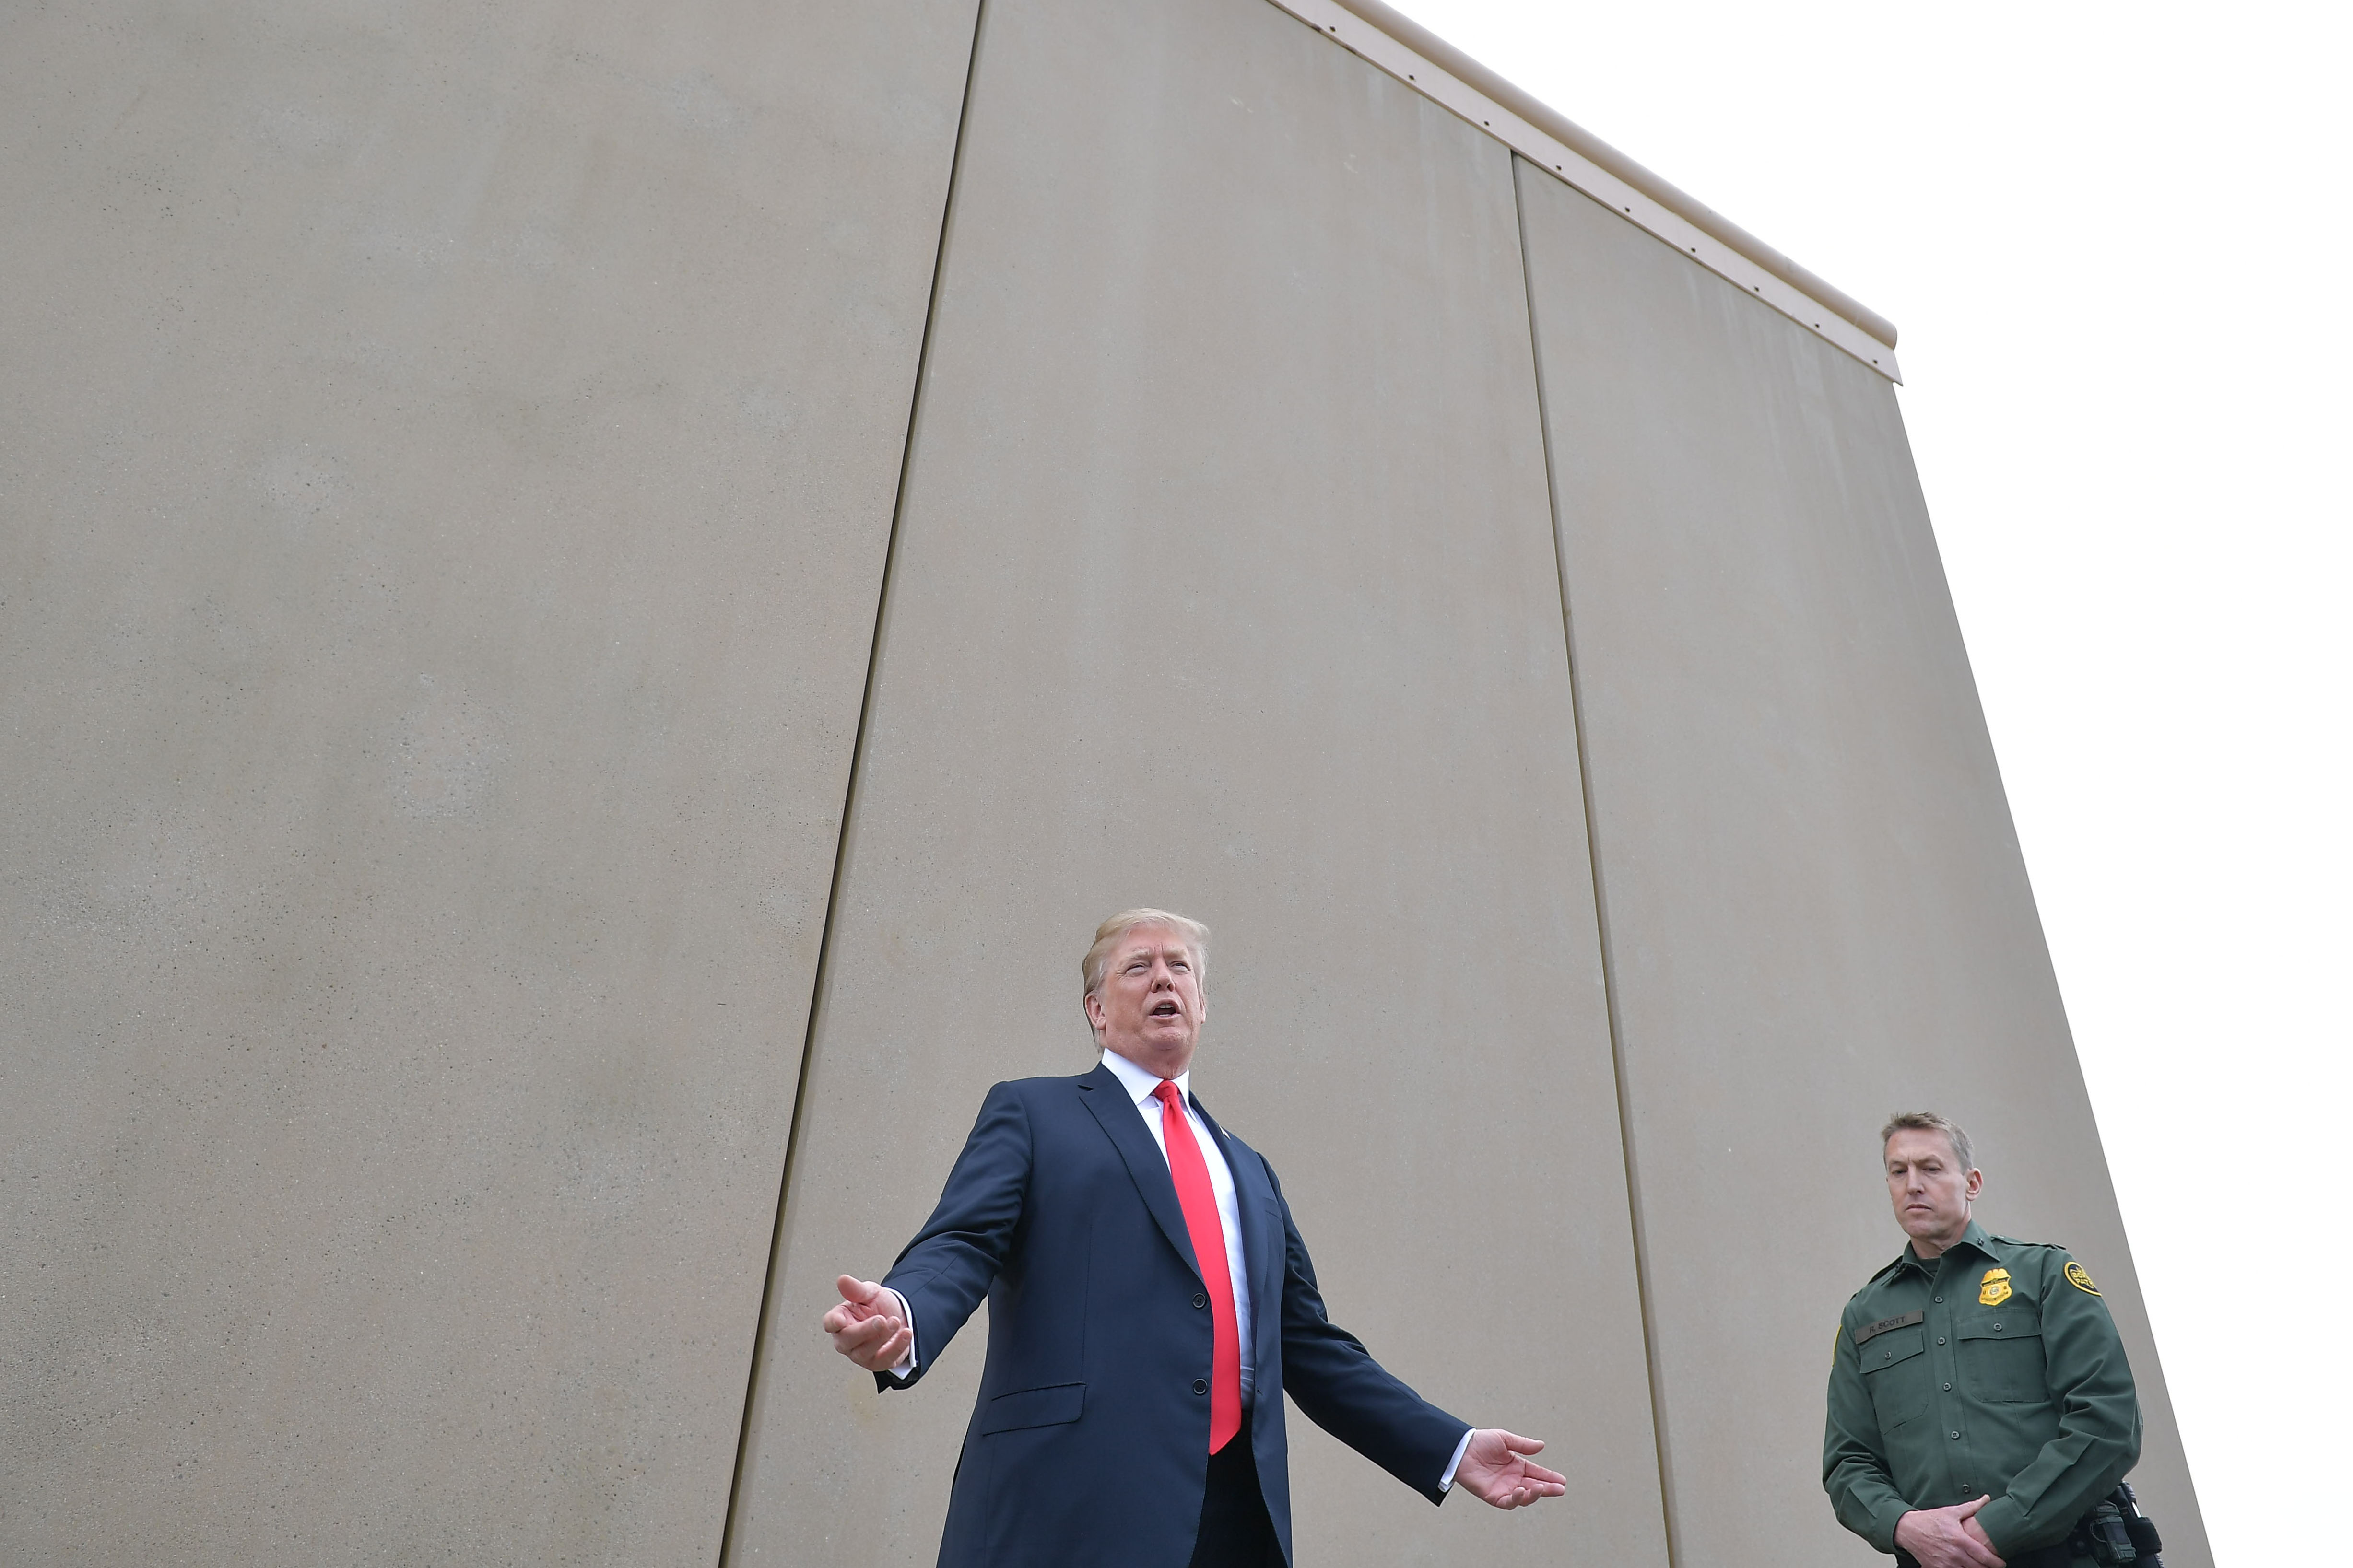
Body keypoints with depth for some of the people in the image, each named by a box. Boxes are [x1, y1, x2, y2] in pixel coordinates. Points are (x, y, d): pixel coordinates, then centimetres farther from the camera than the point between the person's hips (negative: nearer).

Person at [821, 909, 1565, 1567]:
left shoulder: (1250, 1171, 25)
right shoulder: (1030, 1114, 11)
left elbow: (1310, 1346, 23)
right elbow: (960, 1246, -4)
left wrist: (1453, 1448, 16)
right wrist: (902, 1322, -26)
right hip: (1073, 1505, -4)